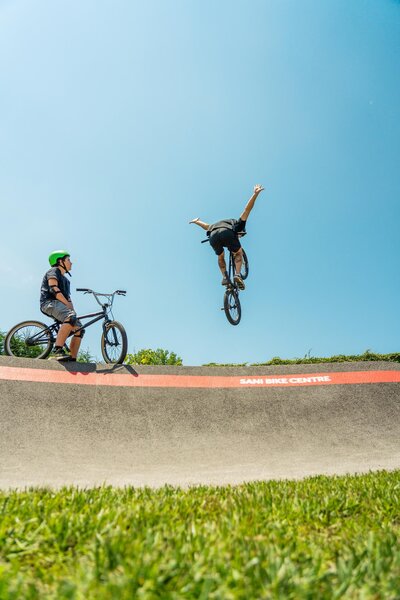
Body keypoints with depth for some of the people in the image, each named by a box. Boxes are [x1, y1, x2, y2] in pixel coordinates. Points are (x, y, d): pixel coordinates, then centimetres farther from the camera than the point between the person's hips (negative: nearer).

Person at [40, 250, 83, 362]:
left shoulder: (65, 280, 32)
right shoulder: (53, 271, 6)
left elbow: (68, 297, 23)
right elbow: (53, 289, -11)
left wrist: (72, 308, 4)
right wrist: (67, 304, -16)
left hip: (60, 305, 9)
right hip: (50, 303, -9)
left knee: (79, 329, -3)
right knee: (71, 317, -36)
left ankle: (72, 359, -5)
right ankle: (57, 350, -42)